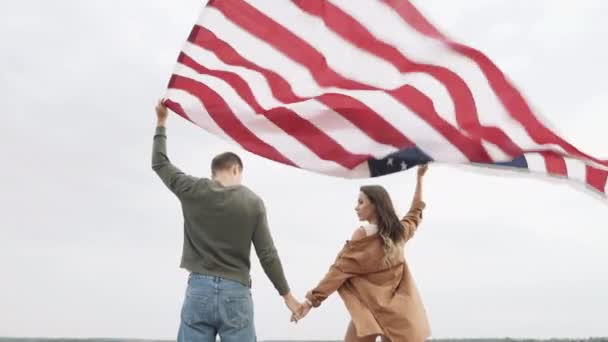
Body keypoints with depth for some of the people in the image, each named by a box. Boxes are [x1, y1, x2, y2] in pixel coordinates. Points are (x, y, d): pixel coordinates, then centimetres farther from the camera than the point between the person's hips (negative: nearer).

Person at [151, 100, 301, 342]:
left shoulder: (192, 191, 1)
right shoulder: (253, 202, 0)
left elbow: (160, 163, 17)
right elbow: (267, 255, 0)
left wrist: (161, 122, 27)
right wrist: (287, 295, 10)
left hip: (199, 290, 1)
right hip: (236, 294, -1)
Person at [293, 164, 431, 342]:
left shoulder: (362, 238, -12)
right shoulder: (399, 231, 3)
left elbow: (338, 272, -13)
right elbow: (415, 213, 24)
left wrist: (312, 300, -11)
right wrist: (420, 178, 31)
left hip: (368, 310, -5)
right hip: (396, 311, 5)